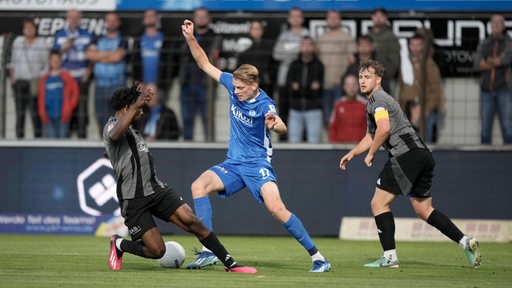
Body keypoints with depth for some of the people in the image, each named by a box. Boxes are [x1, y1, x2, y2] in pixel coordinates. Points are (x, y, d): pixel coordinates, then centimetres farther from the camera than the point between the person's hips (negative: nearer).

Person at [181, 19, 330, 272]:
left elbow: (281, 128, -39)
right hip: (233, 164, 6)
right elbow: (205, 64, 7)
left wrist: (275, 124, -62)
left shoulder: (264, 105, -19)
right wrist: (191, 39, -4)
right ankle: (208, 251, -20)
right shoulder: (233, 85, -2)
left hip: (257, 164, -6)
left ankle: (318, 258, -15)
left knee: (276, 208, -24)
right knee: (199, 185, -17)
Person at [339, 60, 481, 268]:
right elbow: (371, 136, 40)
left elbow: (384, 128, -24)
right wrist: (352, 153, 31)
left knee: (379, 203, -4)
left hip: (406, 155, -10)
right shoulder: (373, 102, 27)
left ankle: (390, 257, -6)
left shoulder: (378, 100, -6)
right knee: (424, 210, 13)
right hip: (422, 156, 10)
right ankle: (465, 242, 2)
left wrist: (371, 154, -12)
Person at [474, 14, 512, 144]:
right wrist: (497, 63, -11)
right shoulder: (484, 44, 12)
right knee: (485, 127, 4)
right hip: (486, 90, 3)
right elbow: (478, 64, -2)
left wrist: (489, 61, -4)